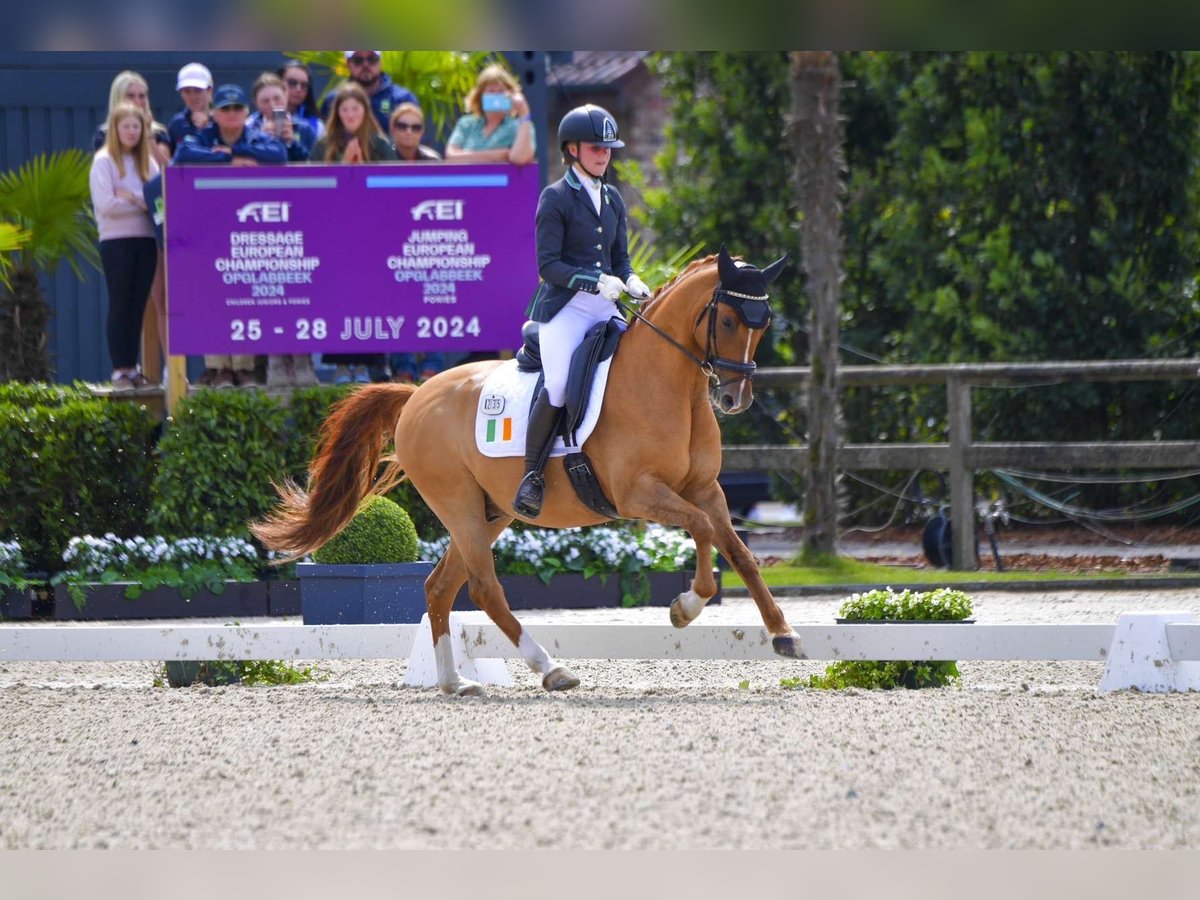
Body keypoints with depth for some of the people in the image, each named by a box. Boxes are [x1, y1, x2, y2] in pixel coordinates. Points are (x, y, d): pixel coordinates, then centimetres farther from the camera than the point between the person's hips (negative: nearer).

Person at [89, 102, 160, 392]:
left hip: (145, 240, 4)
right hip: (116, 240, -4)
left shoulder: (148, 162, 14)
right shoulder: (104, 161, -1)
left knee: (138, 306, 4)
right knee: (120, 306, -4)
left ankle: (132, 368, 8)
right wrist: (143, 203, -8)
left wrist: (132, 198, -11)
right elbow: (107, 205, -11)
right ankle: (120, 370, -3)